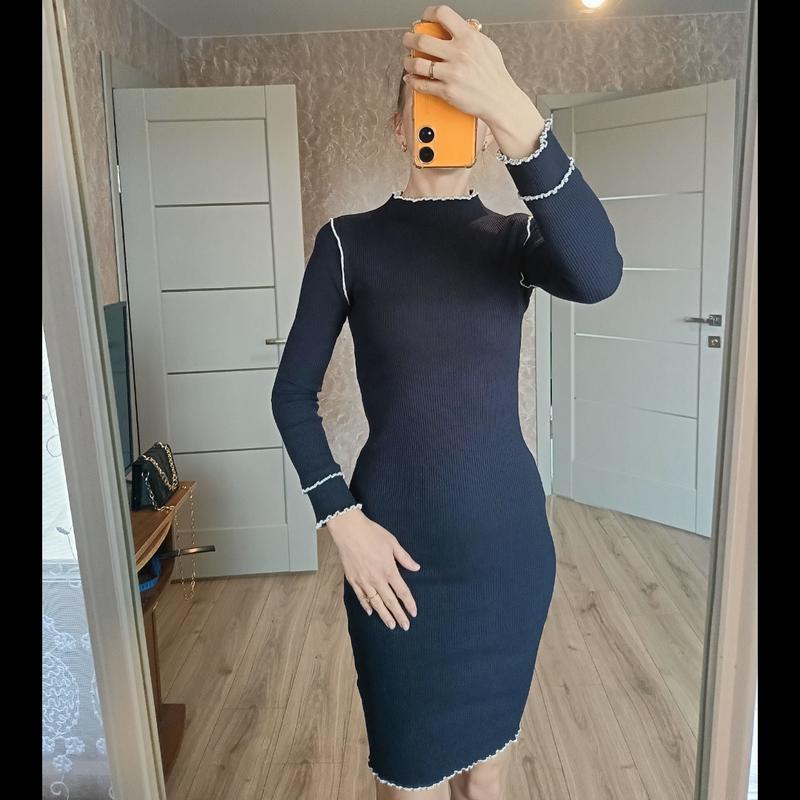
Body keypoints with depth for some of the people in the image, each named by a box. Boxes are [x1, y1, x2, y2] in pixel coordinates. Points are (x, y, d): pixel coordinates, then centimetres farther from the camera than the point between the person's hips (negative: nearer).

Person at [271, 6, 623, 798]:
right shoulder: (349, 239, -4)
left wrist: (517, 115, -37)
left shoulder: (514, 237, -1)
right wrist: (343, 522, -13)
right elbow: (293, 392, -3)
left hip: (508, 536, 2)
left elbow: (597, 277, -25)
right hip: (397, 545, -2)